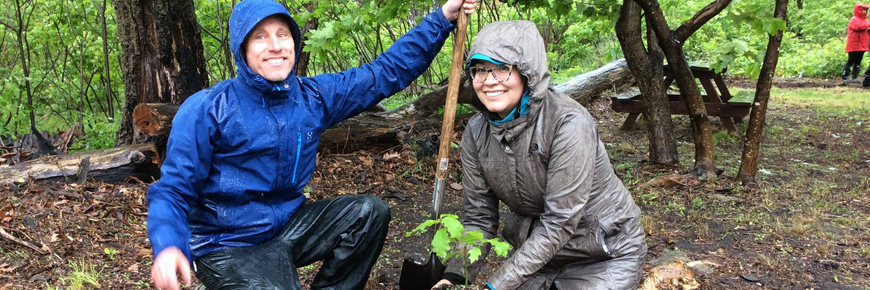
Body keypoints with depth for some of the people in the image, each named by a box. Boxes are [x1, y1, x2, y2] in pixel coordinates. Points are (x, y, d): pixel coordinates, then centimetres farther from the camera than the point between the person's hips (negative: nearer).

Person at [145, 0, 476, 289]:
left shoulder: (313, 96, -1)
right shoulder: (207, 110, -15)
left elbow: (388, 71, 4)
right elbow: (173, 190, -14)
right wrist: (168, 247, -35)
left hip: (288, 226, 6)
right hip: (229, 246, -5)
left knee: (370, 212, -7)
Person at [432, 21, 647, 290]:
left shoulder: (568, 123, -27)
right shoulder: (476, 132, -9)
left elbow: (559, 222, -27)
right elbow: (479, 217, -6)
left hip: (606, 253, -5)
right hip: (538, 249, 5)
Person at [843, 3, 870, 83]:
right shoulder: (854, 20, -8)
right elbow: (860, 26, -26)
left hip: (862, 46, 8)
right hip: (854, 45, -8)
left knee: (858, 62, 7)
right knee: (851, 61, -8)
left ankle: (855, 77, 9)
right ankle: (845, 77, -6)